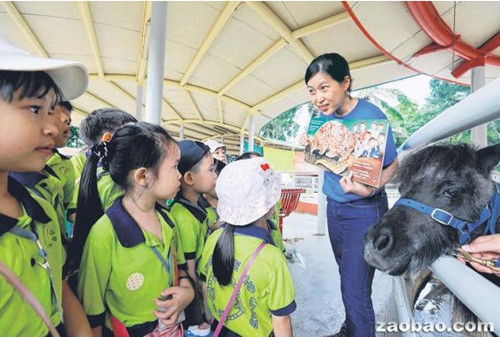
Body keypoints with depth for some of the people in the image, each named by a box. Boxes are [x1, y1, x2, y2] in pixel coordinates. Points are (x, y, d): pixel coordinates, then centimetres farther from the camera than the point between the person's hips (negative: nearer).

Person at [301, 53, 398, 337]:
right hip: (334, 207, 7)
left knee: (356, 290, 1)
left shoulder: (371, 116, -20)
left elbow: (392, 164, -13)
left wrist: (369, 189, -31)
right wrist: (310, 146, -9)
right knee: (347, 279, 23)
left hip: (365, 212, -6)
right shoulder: (324, 116, -1)